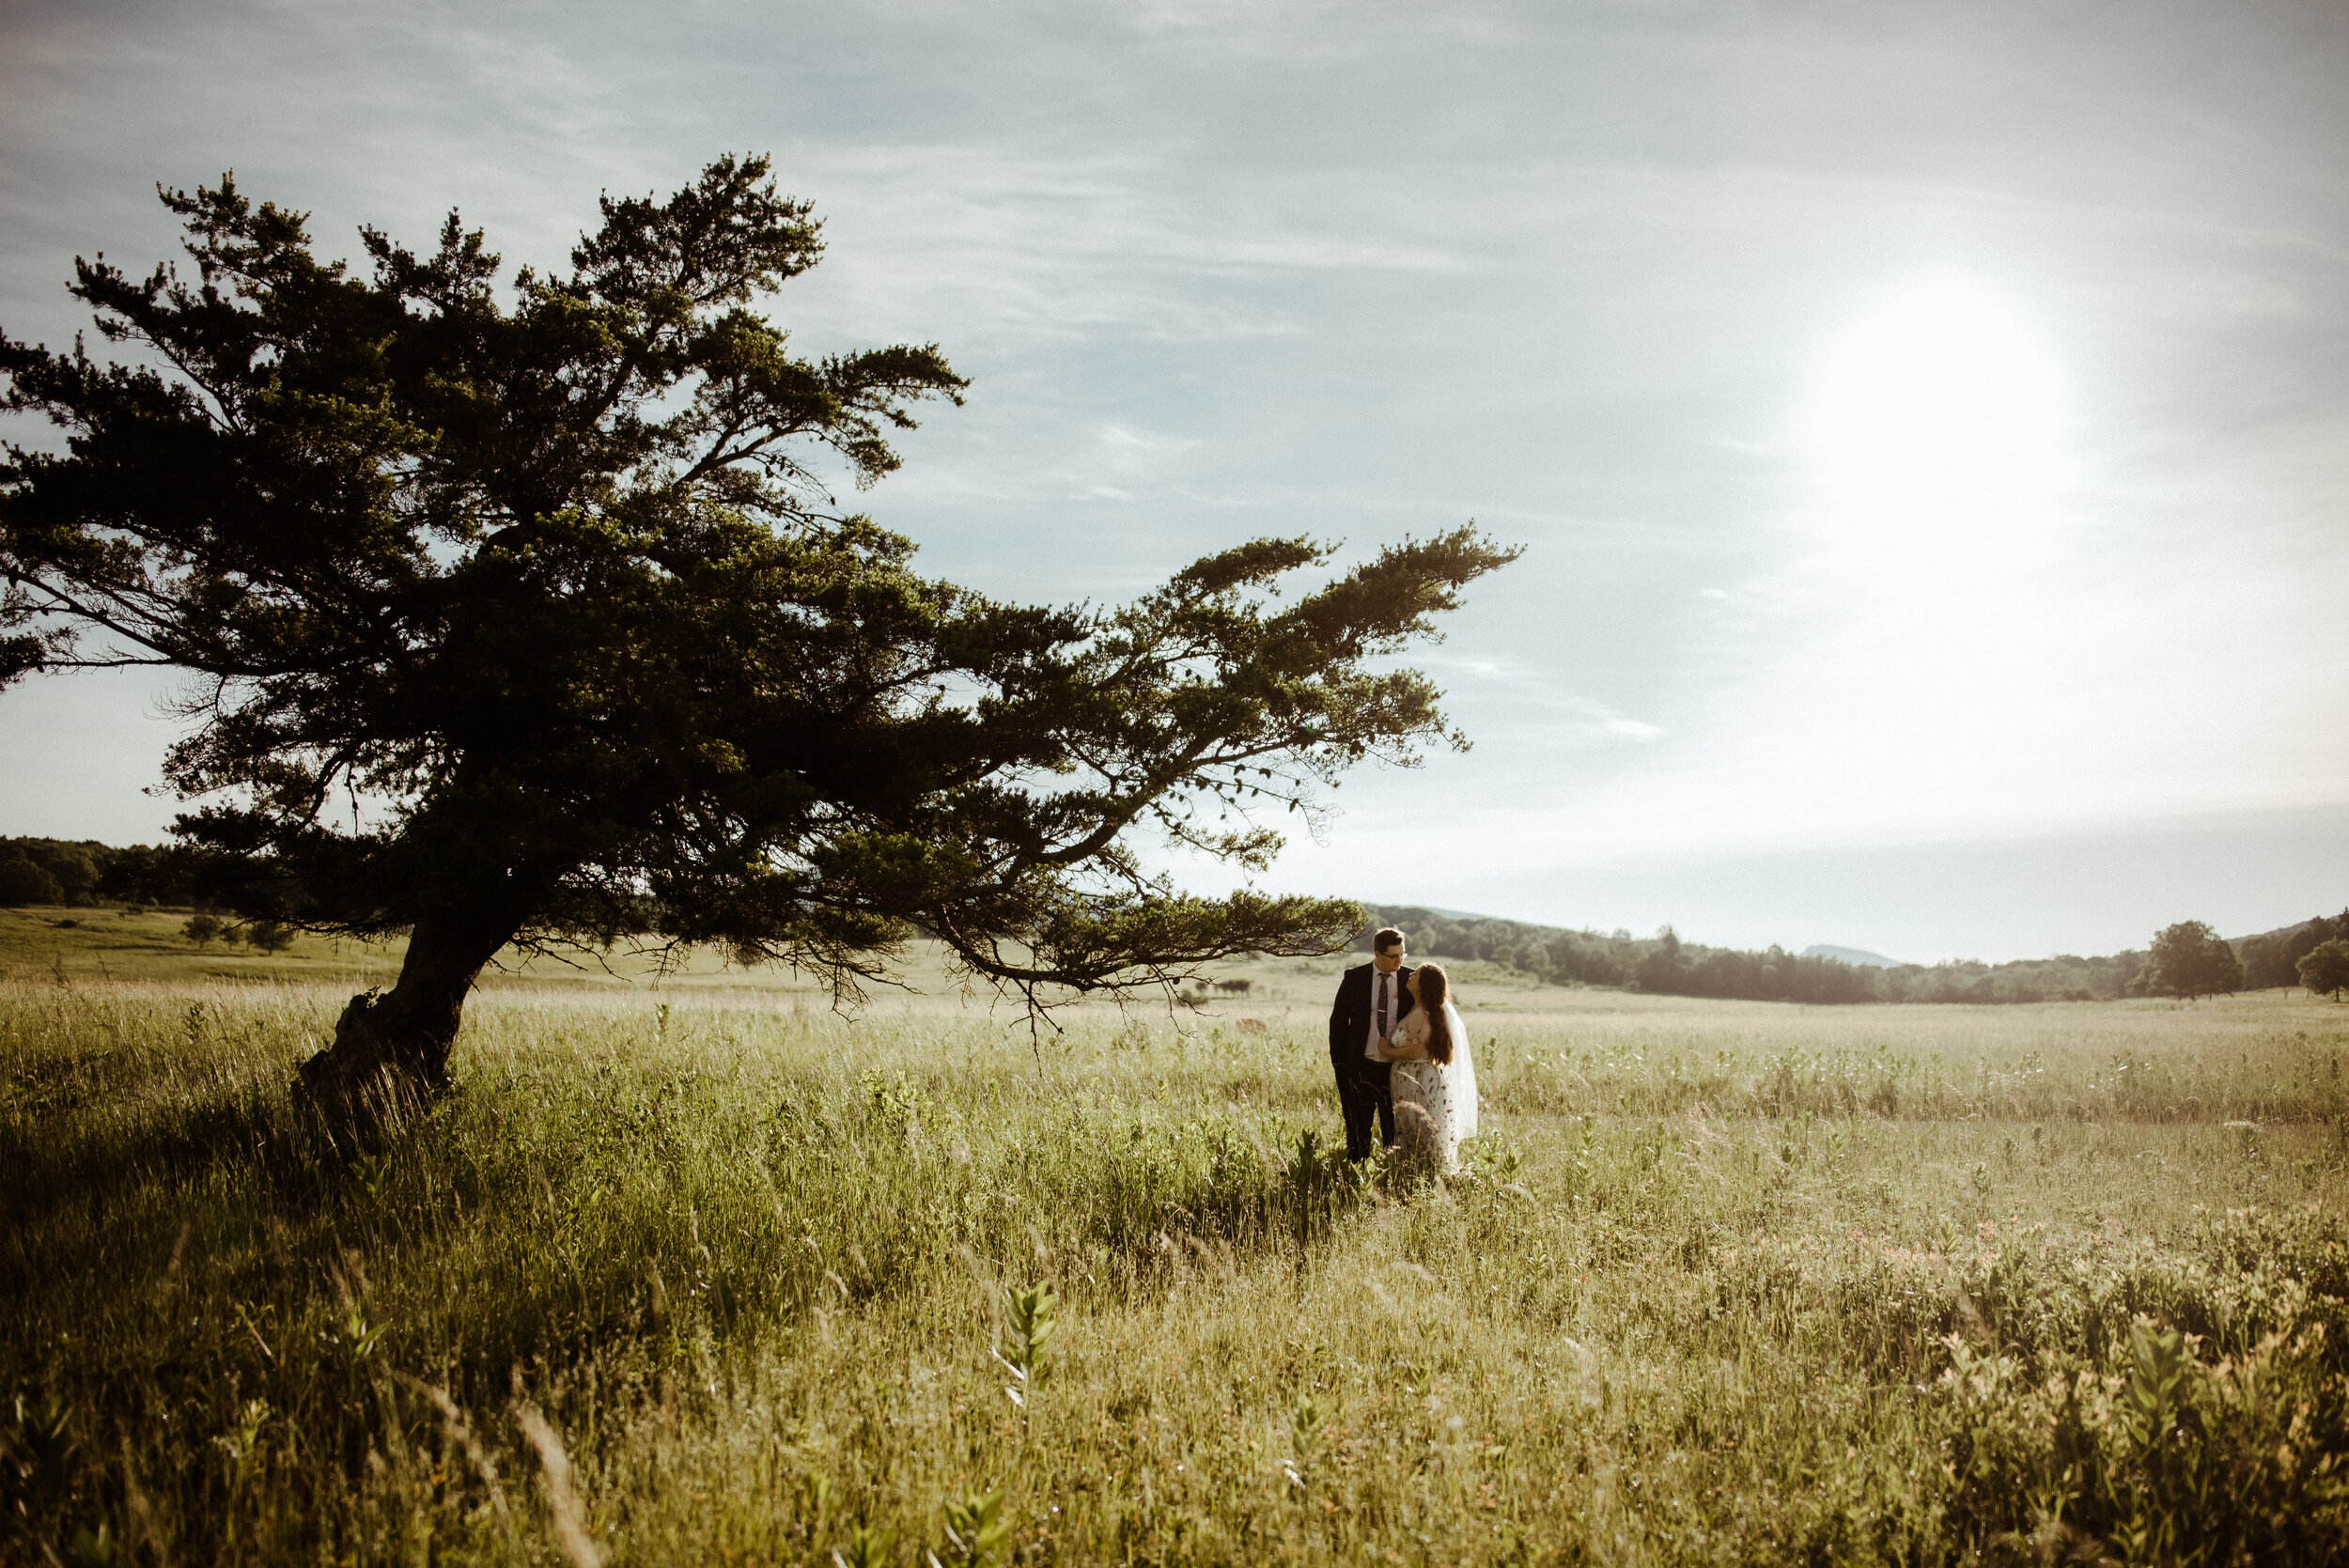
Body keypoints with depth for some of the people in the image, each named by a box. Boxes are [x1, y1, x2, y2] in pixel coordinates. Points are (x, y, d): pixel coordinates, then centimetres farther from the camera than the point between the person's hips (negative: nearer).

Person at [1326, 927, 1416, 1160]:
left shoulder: (1411, 979, 0)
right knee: (1357, 1131, 8)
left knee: (1394, 1132, 4)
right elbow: (1338, 1020, 5)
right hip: (1360, 1067, 0)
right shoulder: (1354, 977, 0)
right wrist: (1338, 1062, 1)